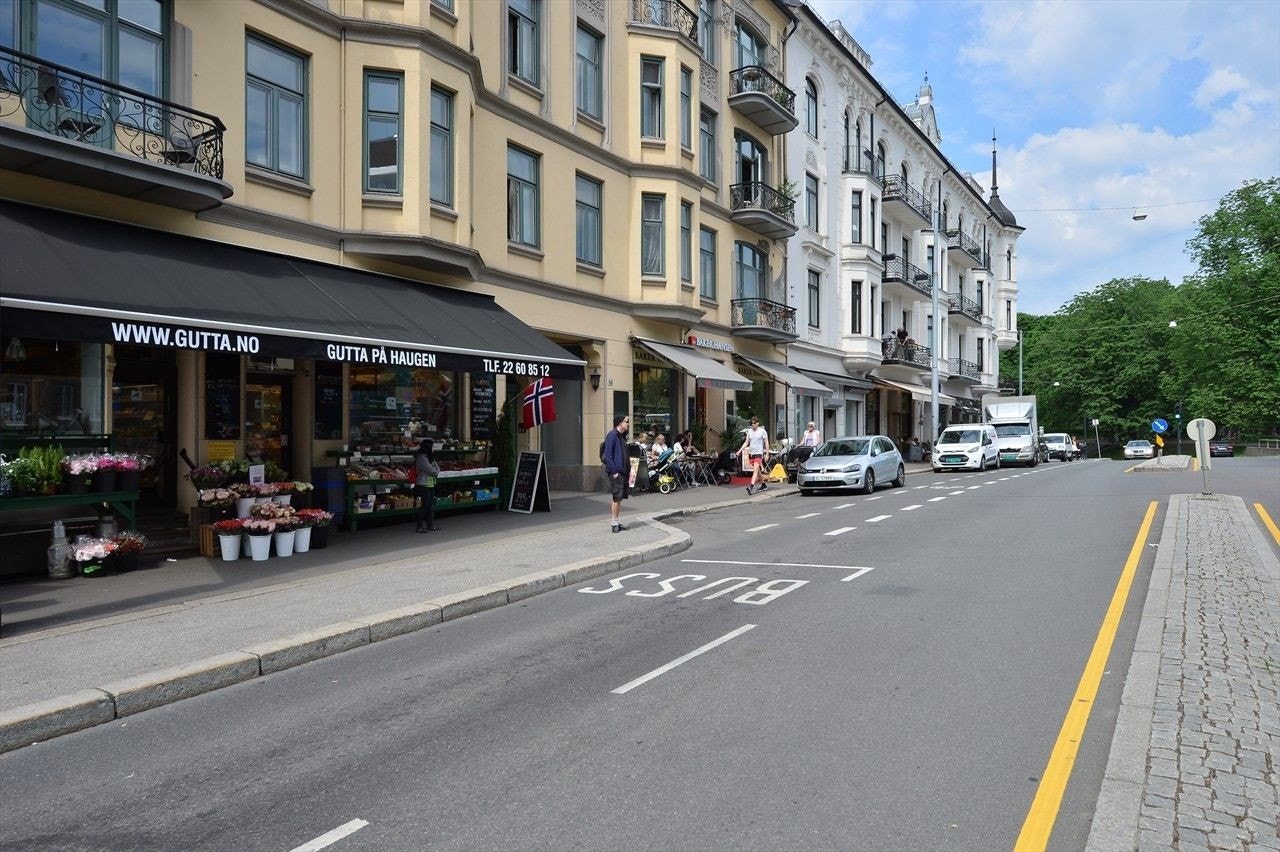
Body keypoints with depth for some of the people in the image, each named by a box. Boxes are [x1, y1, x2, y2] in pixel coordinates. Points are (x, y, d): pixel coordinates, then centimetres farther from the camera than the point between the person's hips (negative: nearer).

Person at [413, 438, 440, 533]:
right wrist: (436, 471, 1)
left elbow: (436, 467, 13)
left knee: (431, 505, 11)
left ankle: (431, 525, 19)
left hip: (431, 485, 9)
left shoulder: (429, 457, 14)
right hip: (423, 485, -9)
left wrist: (436, 471, -8)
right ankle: (420, 527, 4)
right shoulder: (421, 458, -16)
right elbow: (431, 470, -18)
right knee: (425, 506, -5)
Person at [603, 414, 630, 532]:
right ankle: (614, 523, 1)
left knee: (620, 498, 12)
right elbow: (608, 455, -16)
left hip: (623, 472, 9)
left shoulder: (622, 436, 16)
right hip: (616, 473, -9)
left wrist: (629, 469, 14)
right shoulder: (612, 435, -11)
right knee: (617, 498, -7)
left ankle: (618, 522, 18)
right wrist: (614, 471, -20)